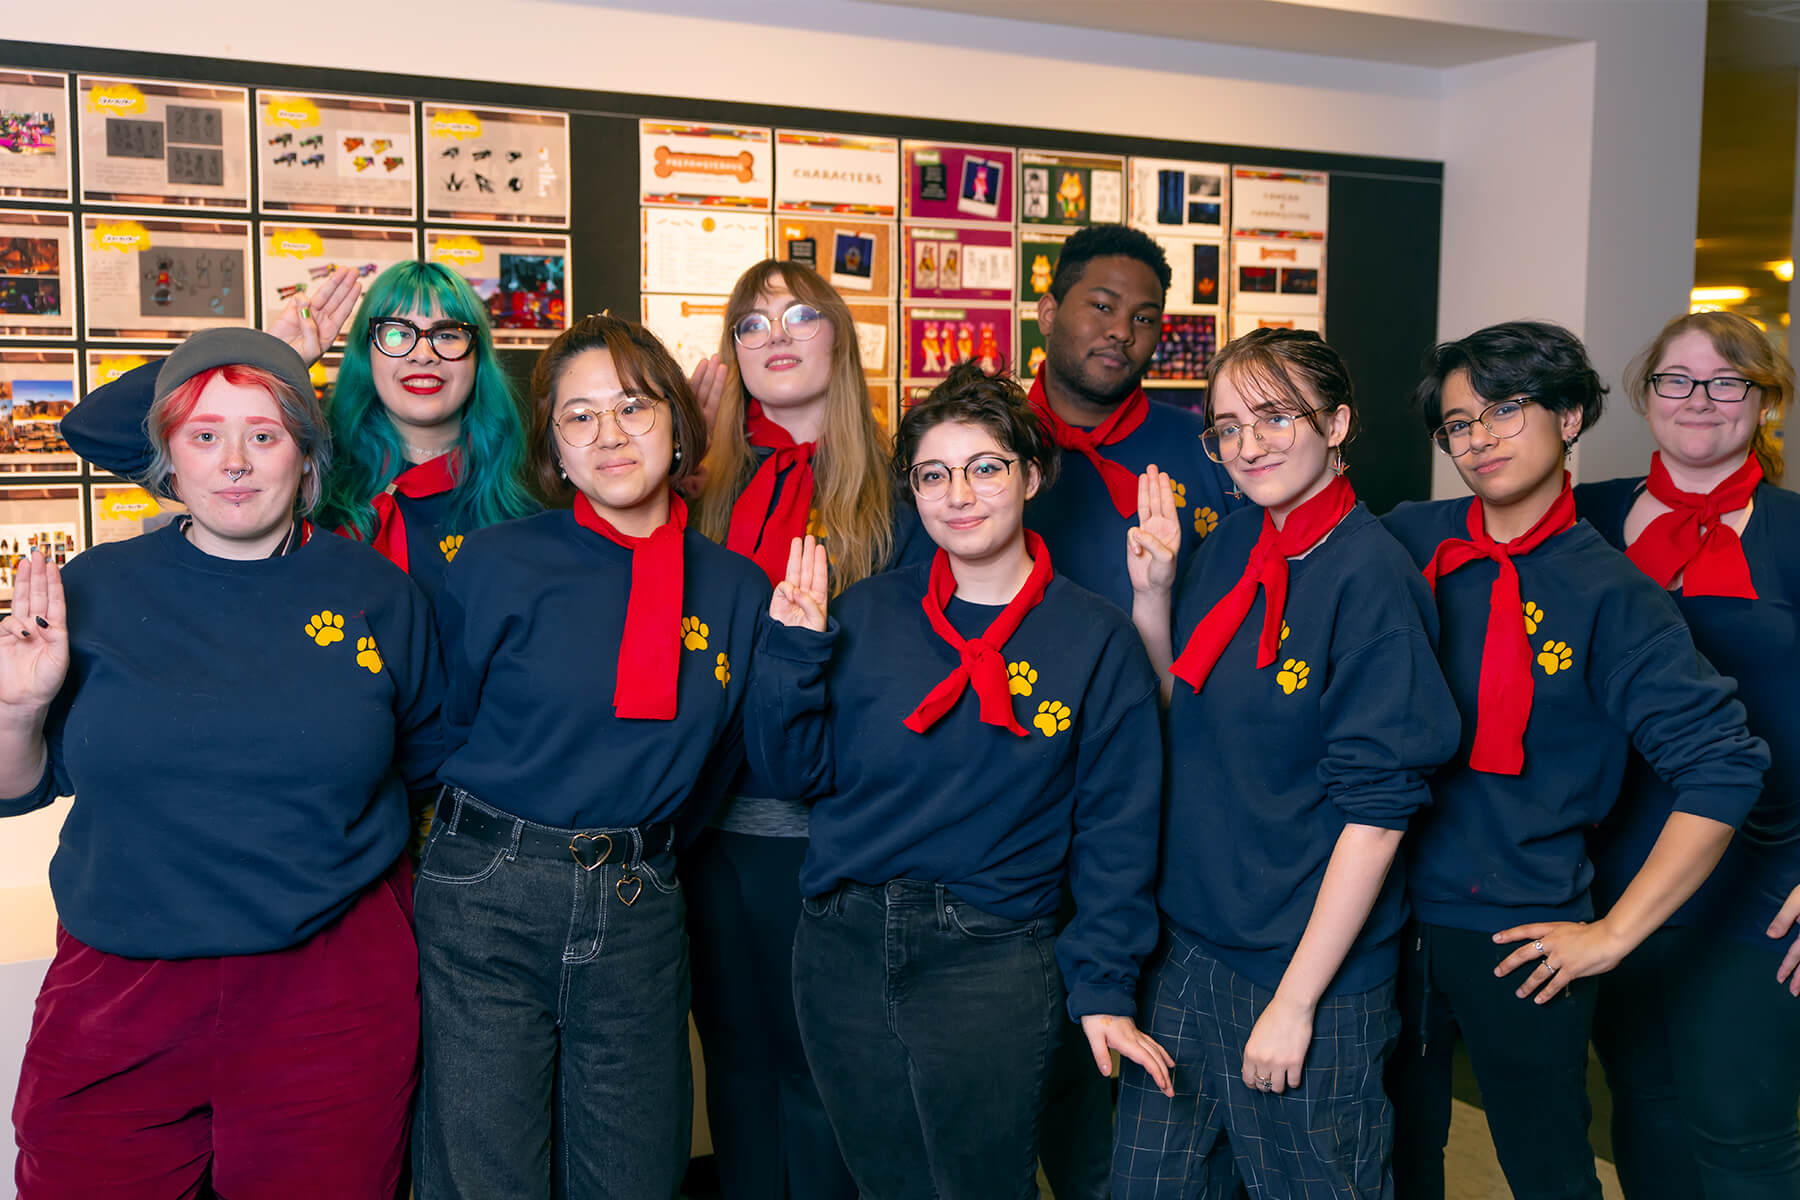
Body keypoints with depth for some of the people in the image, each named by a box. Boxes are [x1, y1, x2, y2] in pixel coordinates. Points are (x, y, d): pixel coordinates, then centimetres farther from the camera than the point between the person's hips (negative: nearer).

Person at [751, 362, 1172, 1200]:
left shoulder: (1095, 639, -3)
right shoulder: (865, 615, 3)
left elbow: (1115, 829, -2)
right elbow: (794, 771, 3)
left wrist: (1104, 988, -6)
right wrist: (794, 652, -9)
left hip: (994, 964, -3)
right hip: (842, 950, 3)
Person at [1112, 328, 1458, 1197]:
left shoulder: (1369, 572, -16)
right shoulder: (1229, 549, 5)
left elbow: (1377, 808, -18)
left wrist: (1295, 1001, -17)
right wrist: (1152, 595, -2)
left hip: (1311, 966, -6)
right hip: (1190, 945, 6)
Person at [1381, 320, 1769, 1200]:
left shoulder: (1608, 593, -10)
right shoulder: (1407, 541, -1)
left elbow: (1724, 767, -13)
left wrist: (1614, 933, -12)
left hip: (1518, 938, -3)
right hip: (1388, 907, 3)